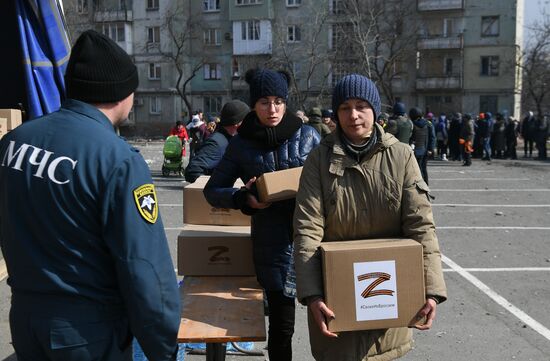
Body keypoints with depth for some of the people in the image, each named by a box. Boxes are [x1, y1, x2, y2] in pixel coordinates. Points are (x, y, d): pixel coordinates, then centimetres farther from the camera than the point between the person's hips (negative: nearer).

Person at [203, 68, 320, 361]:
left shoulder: (307, 136, 3)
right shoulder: (242, 144, 3)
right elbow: (212, 190, 8)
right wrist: (243, 198, -11)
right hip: (273, 241, 0)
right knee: (281, 323, 4)